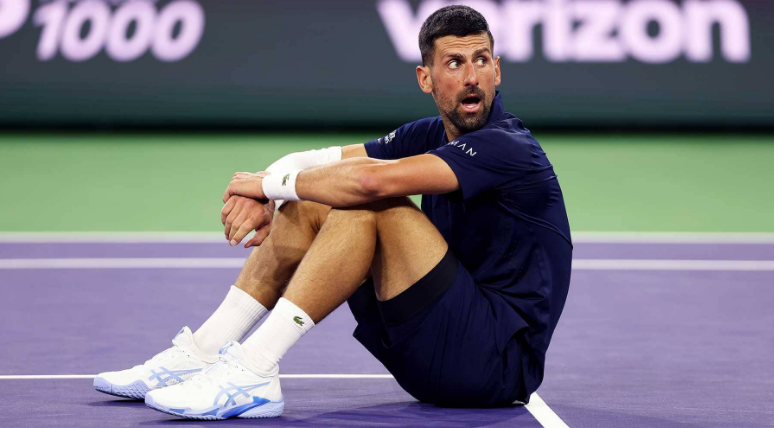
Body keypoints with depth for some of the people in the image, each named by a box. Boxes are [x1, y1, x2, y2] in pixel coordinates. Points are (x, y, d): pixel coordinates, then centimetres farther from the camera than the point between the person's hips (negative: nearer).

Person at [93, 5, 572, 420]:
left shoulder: (506, 147, -18)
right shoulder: (430, 136, 9)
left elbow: (369, 179, -30)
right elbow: (314, 162, 11)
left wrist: (269, 183, -14)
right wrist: (258, 195, -12)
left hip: (503, 363, -9)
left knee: (372, 205, -26)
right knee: (305, 208, 6)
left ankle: (253, 374, -25)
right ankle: (201, 353, 3)